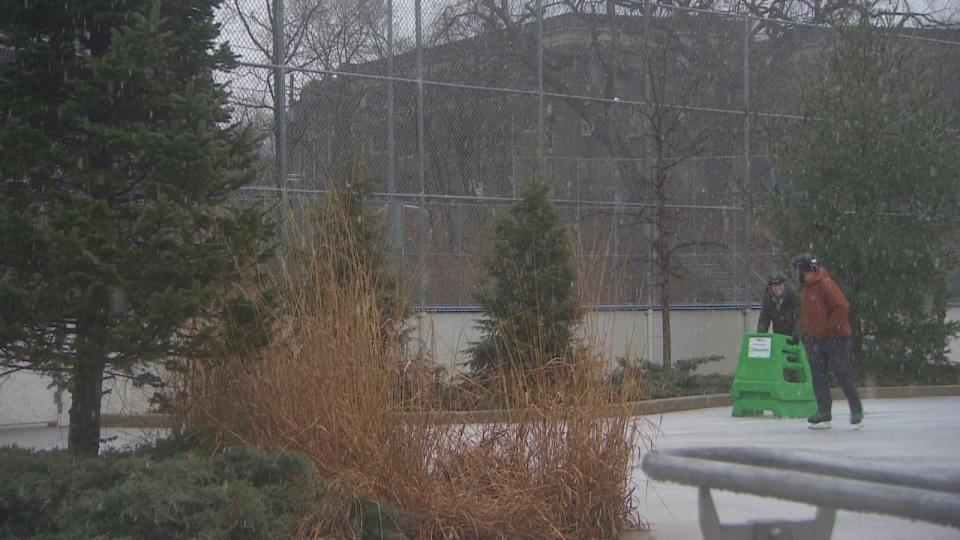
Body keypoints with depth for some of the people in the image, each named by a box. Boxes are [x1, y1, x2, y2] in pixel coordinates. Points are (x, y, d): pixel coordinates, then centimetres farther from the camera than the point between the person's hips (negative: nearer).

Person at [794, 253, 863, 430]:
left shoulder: (826, 285, -15)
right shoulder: (807, 288, 13)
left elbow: (842, 307, -21)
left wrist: (828, 327, -19)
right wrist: (806, 332, 13)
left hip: (836, 337, -9)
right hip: (816, 339, 9)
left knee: (842, 373, -6)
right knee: (817, 376, 3)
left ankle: (856, 412, 4)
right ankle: (823, 414, 7)